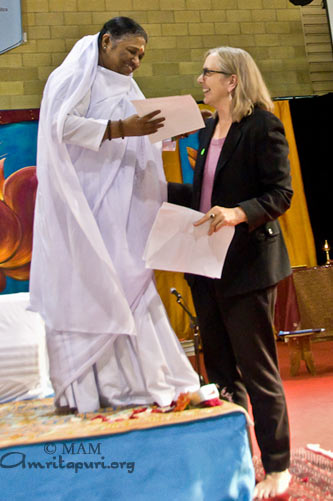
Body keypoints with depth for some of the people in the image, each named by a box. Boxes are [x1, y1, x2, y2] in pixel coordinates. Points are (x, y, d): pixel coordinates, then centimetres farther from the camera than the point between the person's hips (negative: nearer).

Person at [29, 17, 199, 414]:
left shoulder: (125, 90, 22)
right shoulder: (74, 77, 1)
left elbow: (137, 147, 23)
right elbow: (60, 125, -15)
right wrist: (120, 128, -19)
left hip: (118, 209, 7)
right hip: (79, 203, -7)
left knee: (127, 288, 3)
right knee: (81, 288, -6)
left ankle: (133, 379, 9)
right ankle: (78, 389, 2)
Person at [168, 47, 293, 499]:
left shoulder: (263, 126, -9)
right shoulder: (209, 131, 15)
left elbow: (280, 194, -15)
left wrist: (238, 213, -30)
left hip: (247, 263, -8)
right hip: (207, 264, 8)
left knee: (256, 369, 2)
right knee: (220, 369, 15)